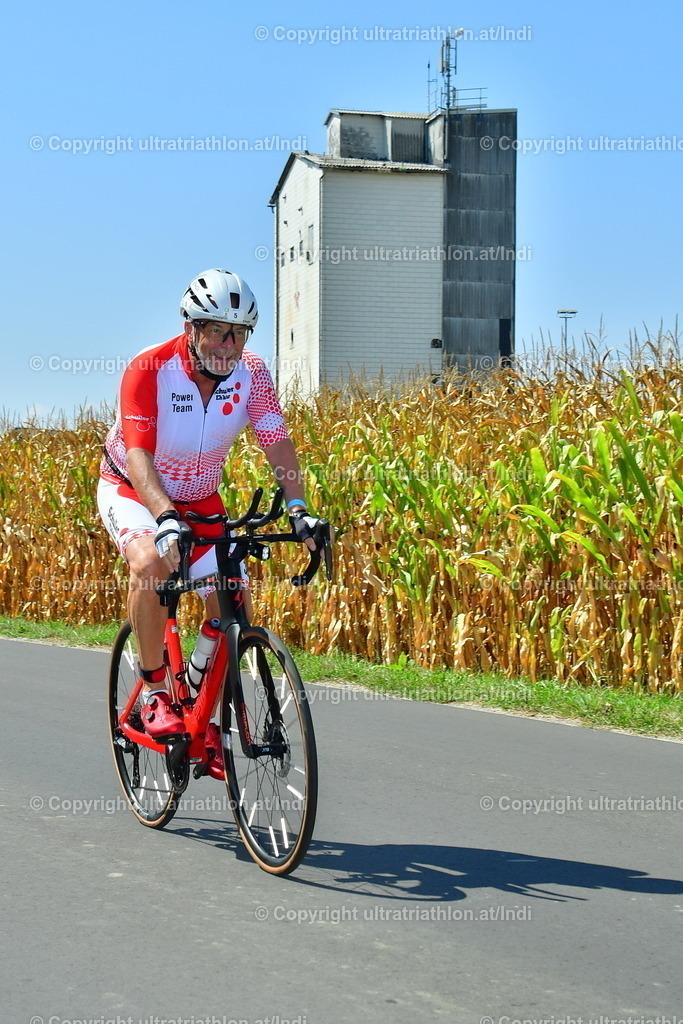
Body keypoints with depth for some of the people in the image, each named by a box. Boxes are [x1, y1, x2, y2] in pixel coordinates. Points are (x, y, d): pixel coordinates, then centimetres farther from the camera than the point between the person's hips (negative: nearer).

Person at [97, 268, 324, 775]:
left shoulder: (251, 373, -16)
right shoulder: (149, 369, -28)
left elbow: (278, 443, -18)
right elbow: (138, 455, -35)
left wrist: (298, 509, -34)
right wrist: (165, 519, -51)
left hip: (201, 500, 4)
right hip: (133, 490, -4)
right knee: (151, 561, -36)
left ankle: (206, 724, 11)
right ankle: (154, 691, -17)